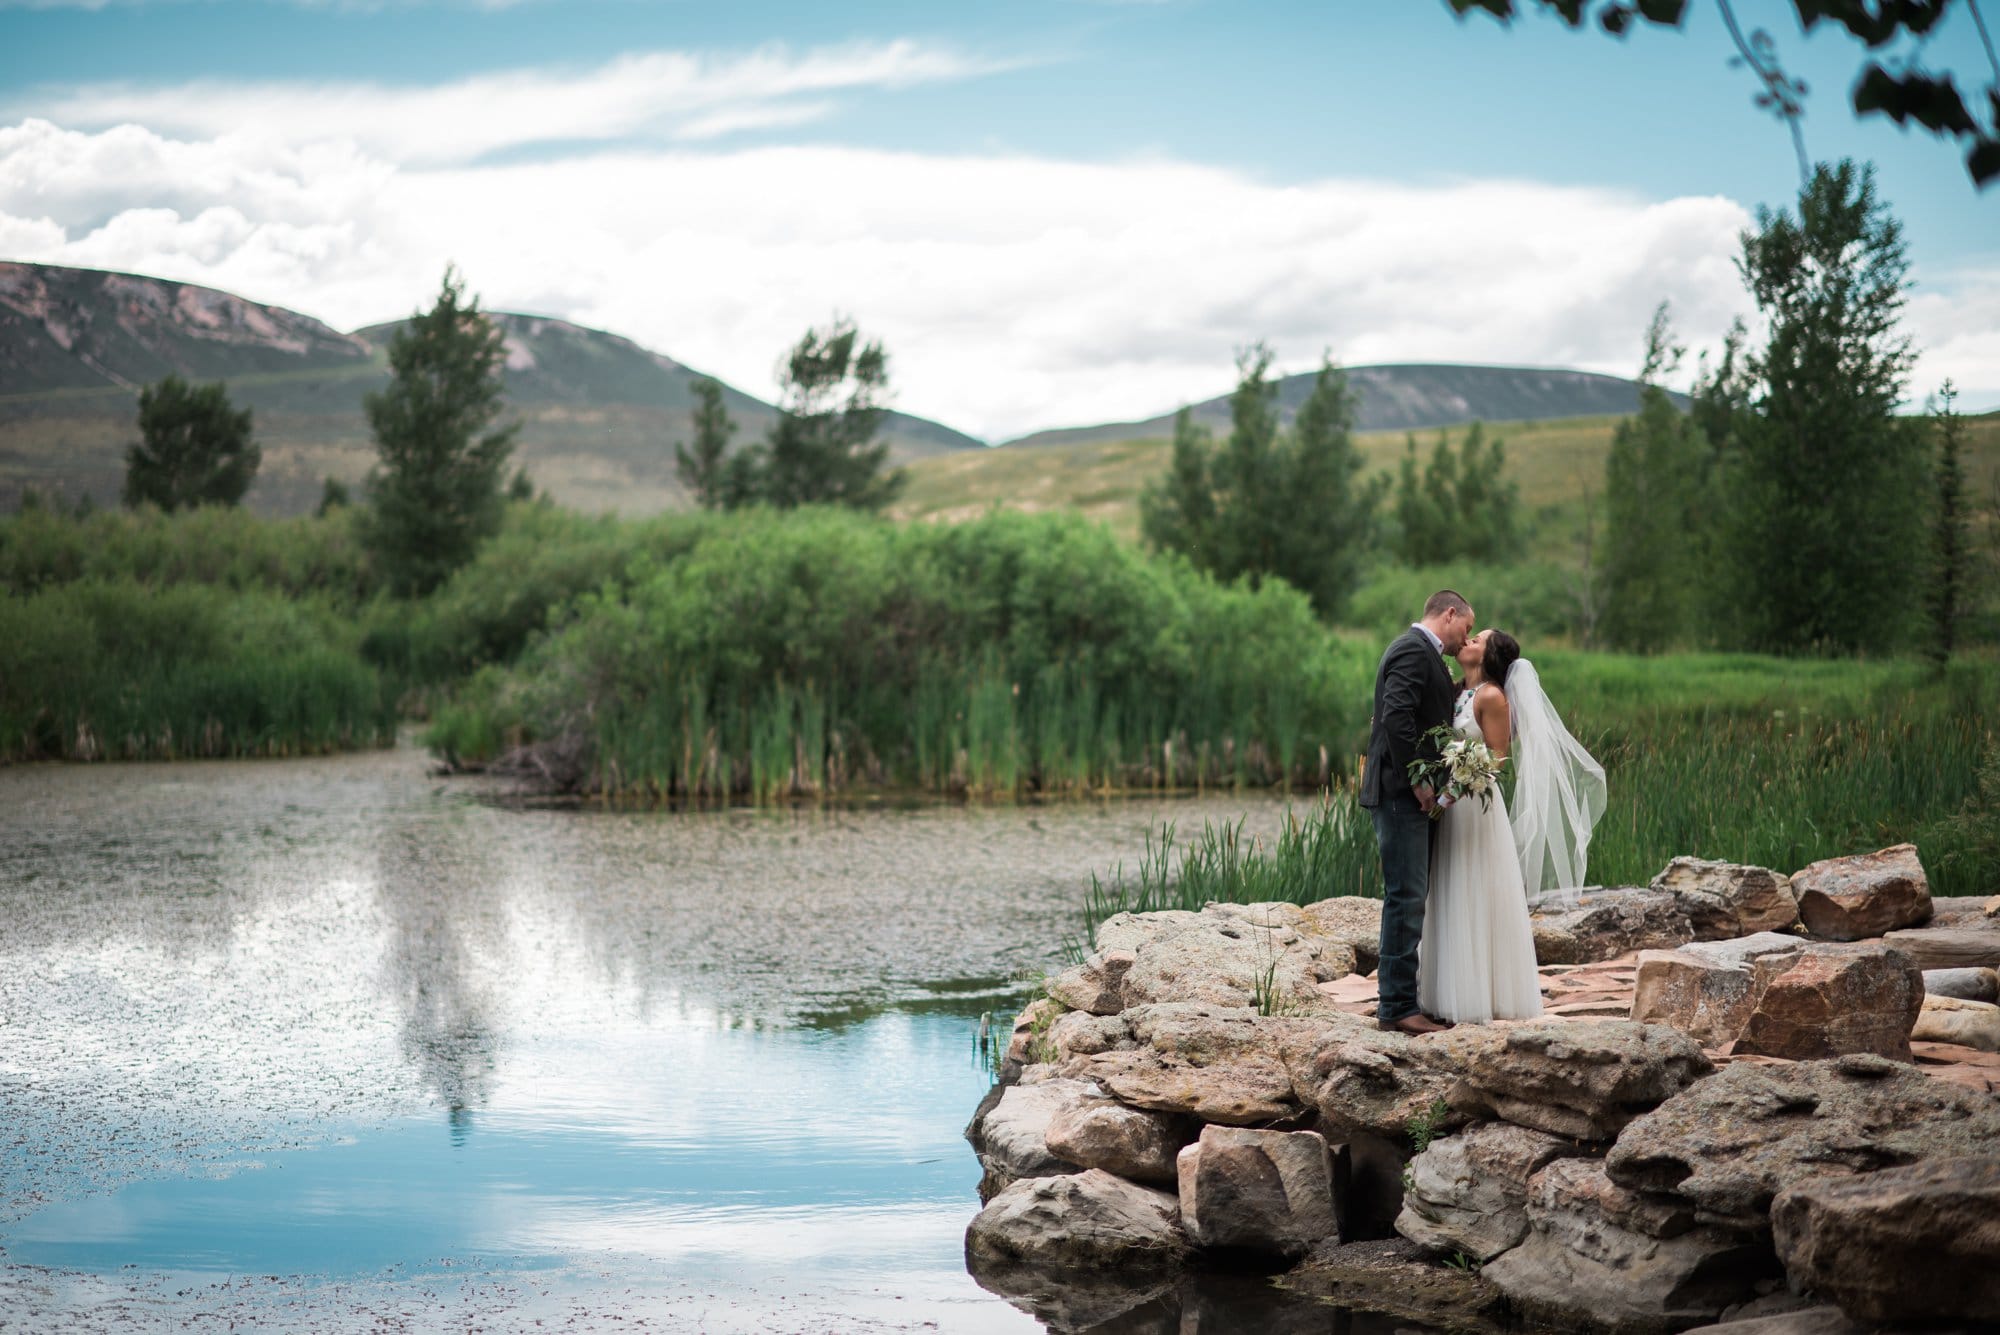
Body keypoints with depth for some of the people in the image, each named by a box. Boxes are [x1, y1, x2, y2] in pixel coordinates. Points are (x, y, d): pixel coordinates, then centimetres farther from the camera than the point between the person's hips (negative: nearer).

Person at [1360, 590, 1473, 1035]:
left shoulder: (1419, 651, 21)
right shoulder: (1414, 651, -13)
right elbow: (1396, 716, -24)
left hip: (1409, 796, 11)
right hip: (1402, 793, -11)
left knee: (1409, 898, 13)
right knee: (1406, 897, -9)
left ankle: (1394, 995, 19)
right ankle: (1398, 1007, -7)